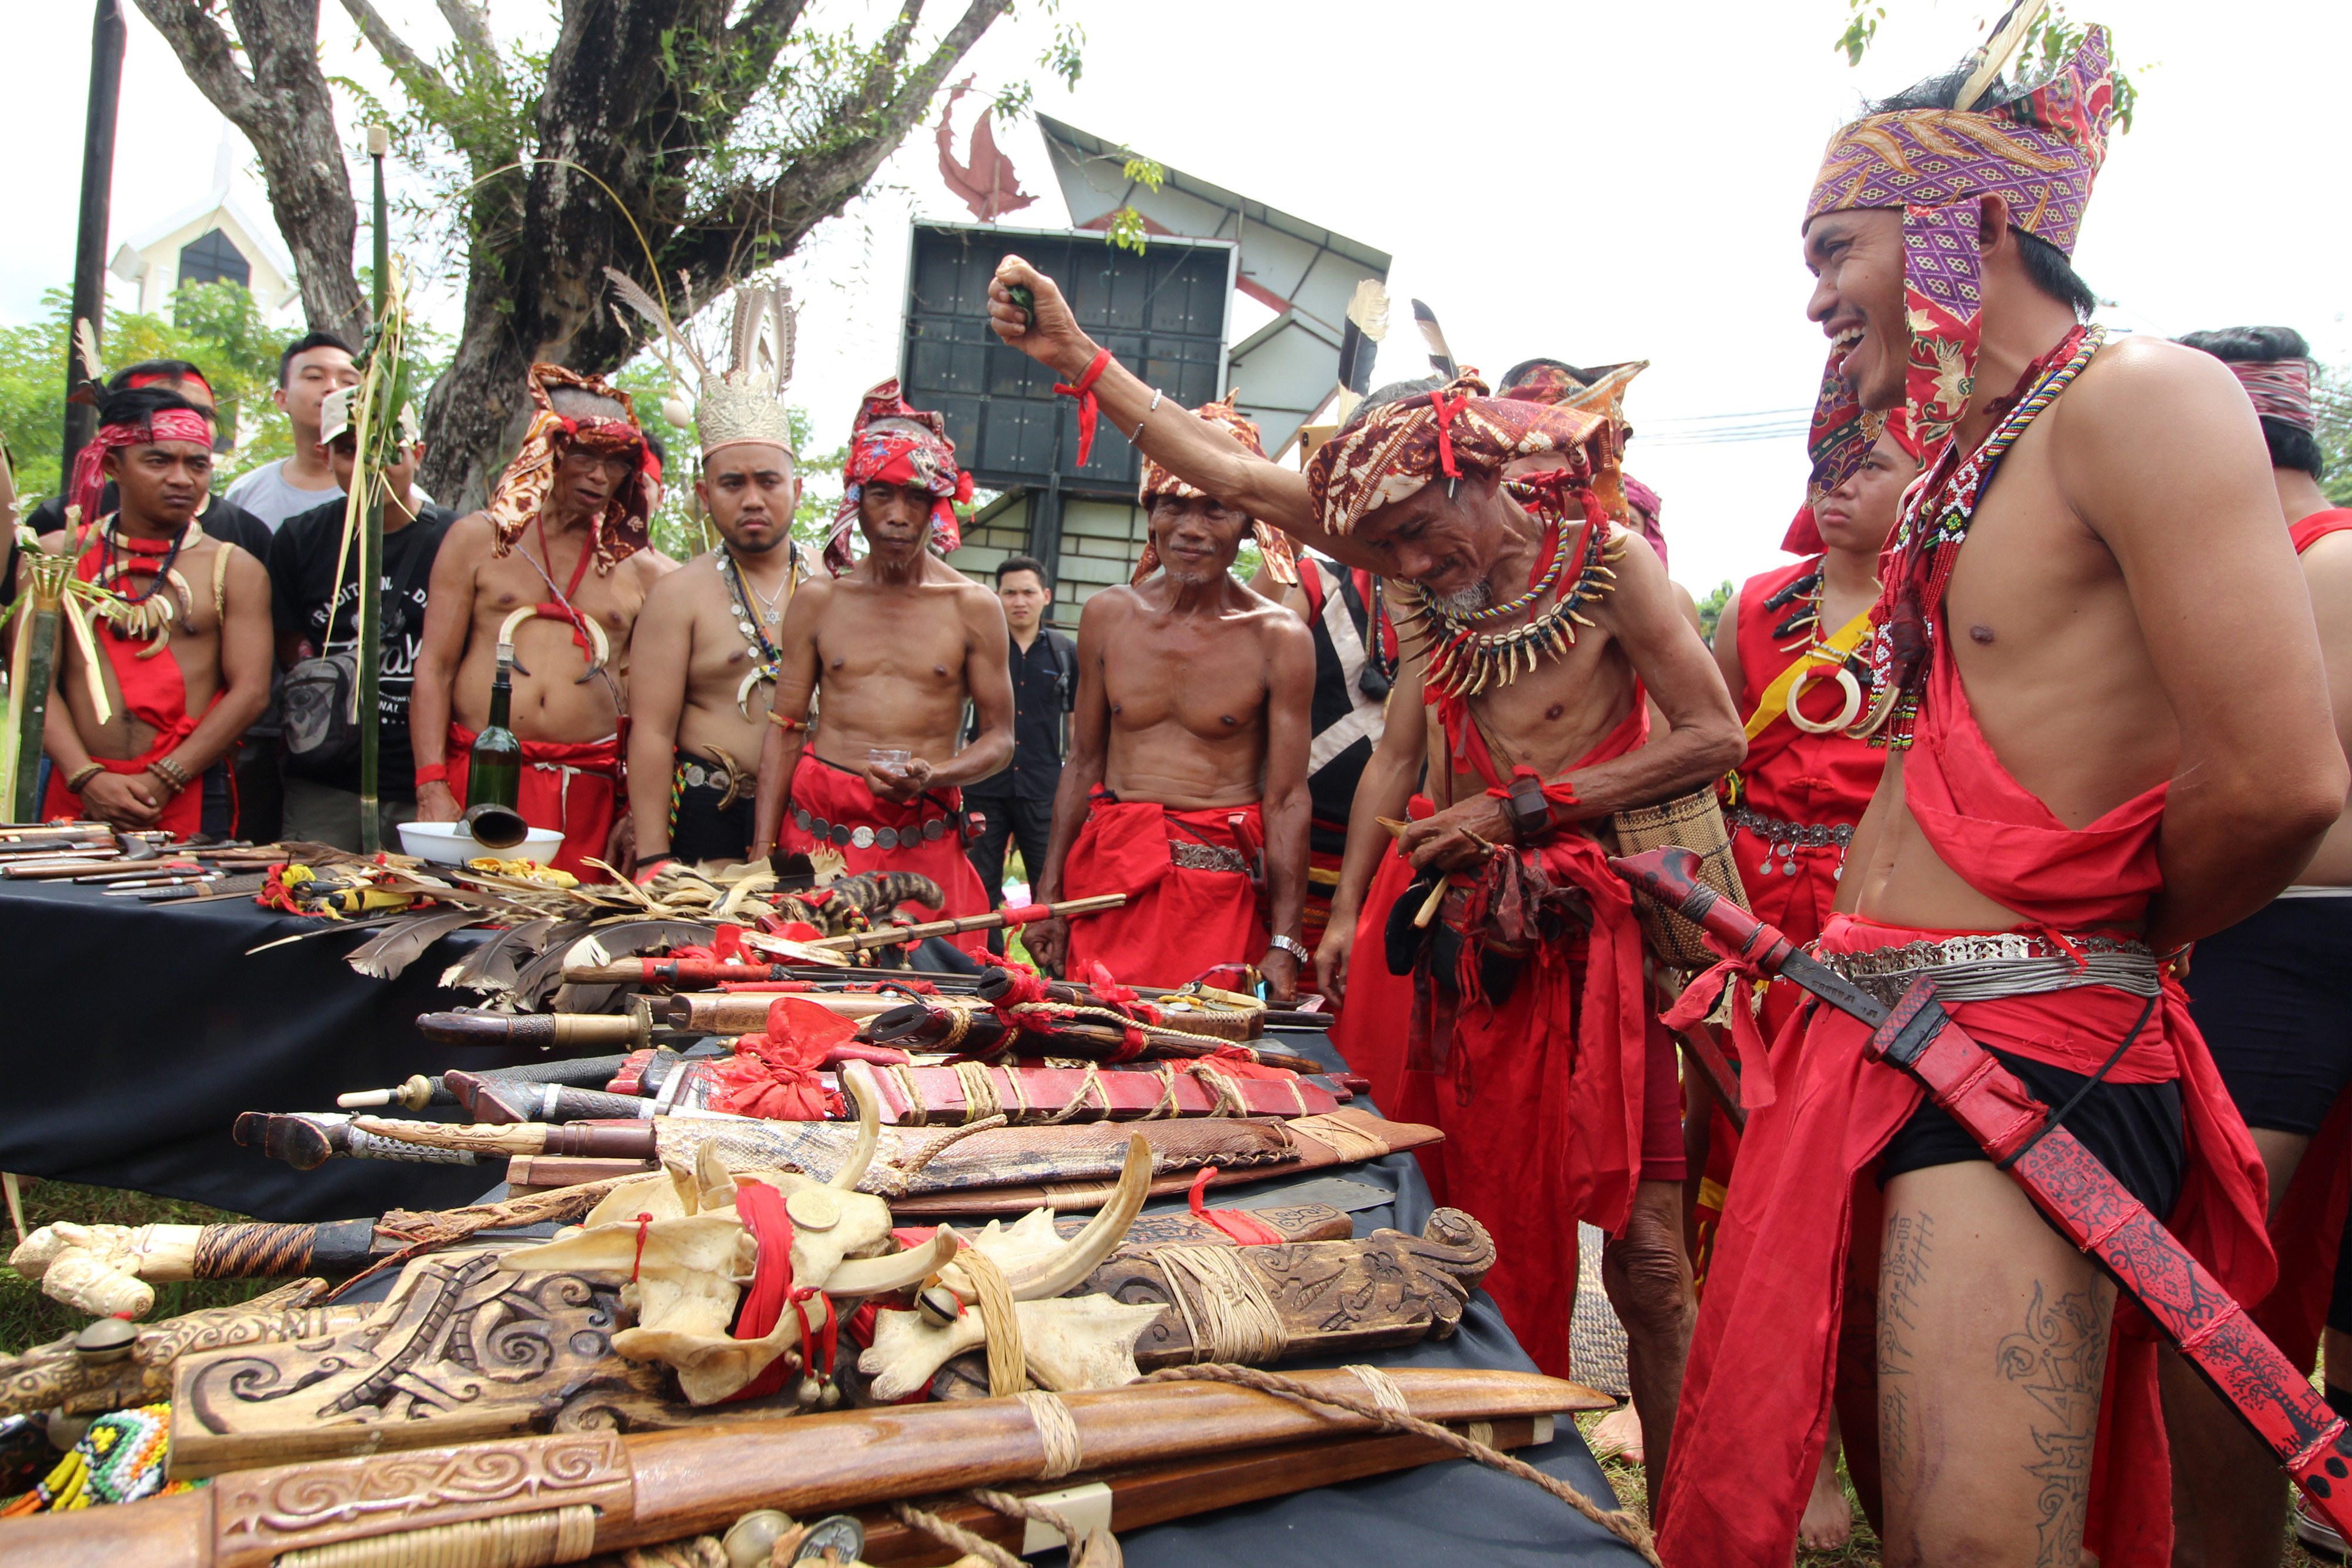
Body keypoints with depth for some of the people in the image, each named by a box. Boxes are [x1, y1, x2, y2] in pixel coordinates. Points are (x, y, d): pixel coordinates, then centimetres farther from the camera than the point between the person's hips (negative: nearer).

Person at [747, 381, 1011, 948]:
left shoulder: (972, 608, 4)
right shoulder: (818, 600, 9)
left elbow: (1000, 738, 6)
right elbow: (785, 728, 9)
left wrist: (930, 776, -14)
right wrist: (761, 855, 2)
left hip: (924, 839, -1)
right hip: (817, 829, 1)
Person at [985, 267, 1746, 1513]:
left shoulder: (1606, 557, -5)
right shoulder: (1435, 571, 8)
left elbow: (1713, 736, -8)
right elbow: (1242, 480, 6)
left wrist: (1521, 806, -11)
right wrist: (1081, 361, 3)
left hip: (1602, 929, -4)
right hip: (1474, 933, 5)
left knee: (1643, 1256, -3)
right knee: (1481, 1227, 7)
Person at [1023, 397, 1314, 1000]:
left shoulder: (1278, 639, -5)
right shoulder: (1107, 616, 7)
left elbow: (1287, 799, -5)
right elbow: (1083, 764, 12)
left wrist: (1284, 944, -9)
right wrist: (1049, 893, 9)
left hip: (1218, 882, -3)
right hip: (1106, 874, 3)